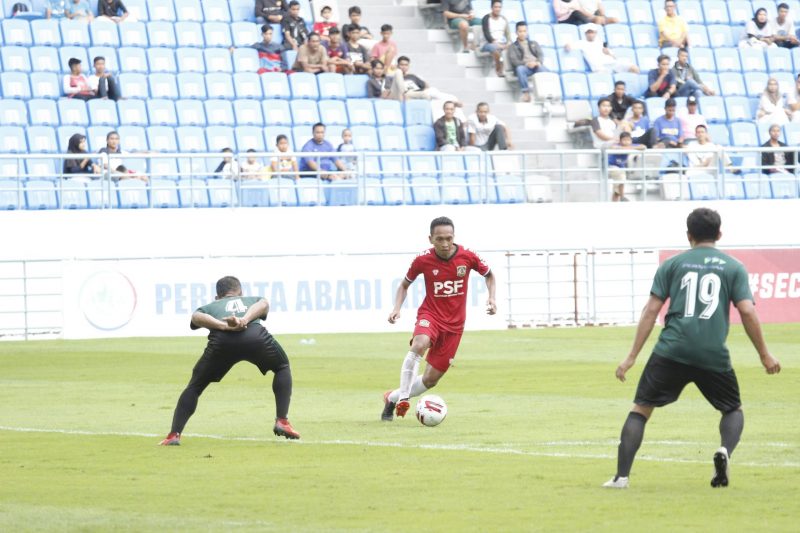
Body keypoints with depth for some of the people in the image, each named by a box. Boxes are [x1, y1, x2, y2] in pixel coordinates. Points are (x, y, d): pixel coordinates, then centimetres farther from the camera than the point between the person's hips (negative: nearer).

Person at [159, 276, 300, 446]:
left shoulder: (211, 306, 38)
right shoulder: (254, 299, 40)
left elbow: (197, 317, 13)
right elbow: (263, 304, 14)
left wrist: (224, 326, -3)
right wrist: (245, 320, -3)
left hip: (221, 340, 0)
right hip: (256, 335, 0)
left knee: (195, 385, 21)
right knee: (282, 368, 31)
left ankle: (174, 435, 7)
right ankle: (282, 421, 18)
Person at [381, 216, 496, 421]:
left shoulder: (467, 257, -10)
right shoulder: (423, 260, -11)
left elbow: (489, 275, 10)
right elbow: (405, 284, 7)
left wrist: (491, 297, -7)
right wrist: (397, 308, -8)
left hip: (454, 323, 2)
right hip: (430, 314, -2)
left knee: (430, 380, 3)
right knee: (419, 344, -38)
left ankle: (392, 398, 27)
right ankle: (403, 397, -30)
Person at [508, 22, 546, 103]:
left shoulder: (534, 44, 29)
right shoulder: (513, 47, 19)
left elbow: (541, 55, 13)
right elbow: (513, 60, 2)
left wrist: (538, 62, -12)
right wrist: (526, 63, -17)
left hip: (536, 66, 1)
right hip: (524, 67, -1)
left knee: (543, 69, -35)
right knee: (520, 69, -38)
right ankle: (526, 93, -42)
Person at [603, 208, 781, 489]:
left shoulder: (672, 264, 10)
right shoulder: (733, 267, 9)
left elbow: (651, 310, 5)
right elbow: (747, 312, 1)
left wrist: (632, 356, 6)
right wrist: (765, 355, 10)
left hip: (671, 351, 0)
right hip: (714, 357, 0)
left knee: (641, 409, 9)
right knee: (733, 410, 21)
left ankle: (621, 476, -3)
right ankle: (725, 450, -10)